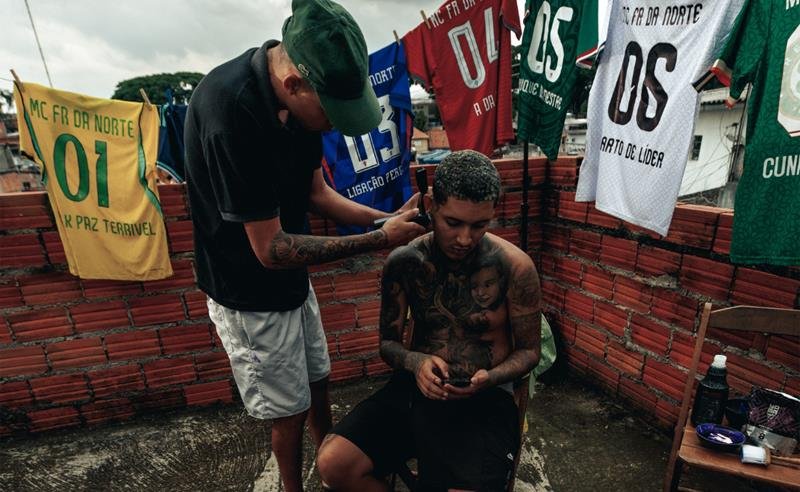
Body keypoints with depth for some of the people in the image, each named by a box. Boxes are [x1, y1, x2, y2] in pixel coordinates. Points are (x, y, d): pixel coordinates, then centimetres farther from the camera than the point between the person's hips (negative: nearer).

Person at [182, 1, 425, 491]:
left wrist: (386, 219, -10)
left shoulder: (296, 94, -8)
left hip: (293, 281, 7)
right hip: (251, 298, -7)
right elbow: (271, 249, -28)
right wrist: (378, 240, -24)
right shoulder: (231, 111, -32)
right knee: (291, 411, 13)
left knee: (319, 385, 23)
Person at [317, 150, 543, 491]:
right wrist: (416, 363, -18)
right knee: (332, 464, -14)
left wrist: (489, 379, -20)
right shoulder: (403, 262, -6)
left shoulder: (515, 267, -12)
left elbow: (528, 351, 0)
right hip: (417, 386, 2)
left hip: (484, 398, -2)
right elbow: (388, 342, 4)